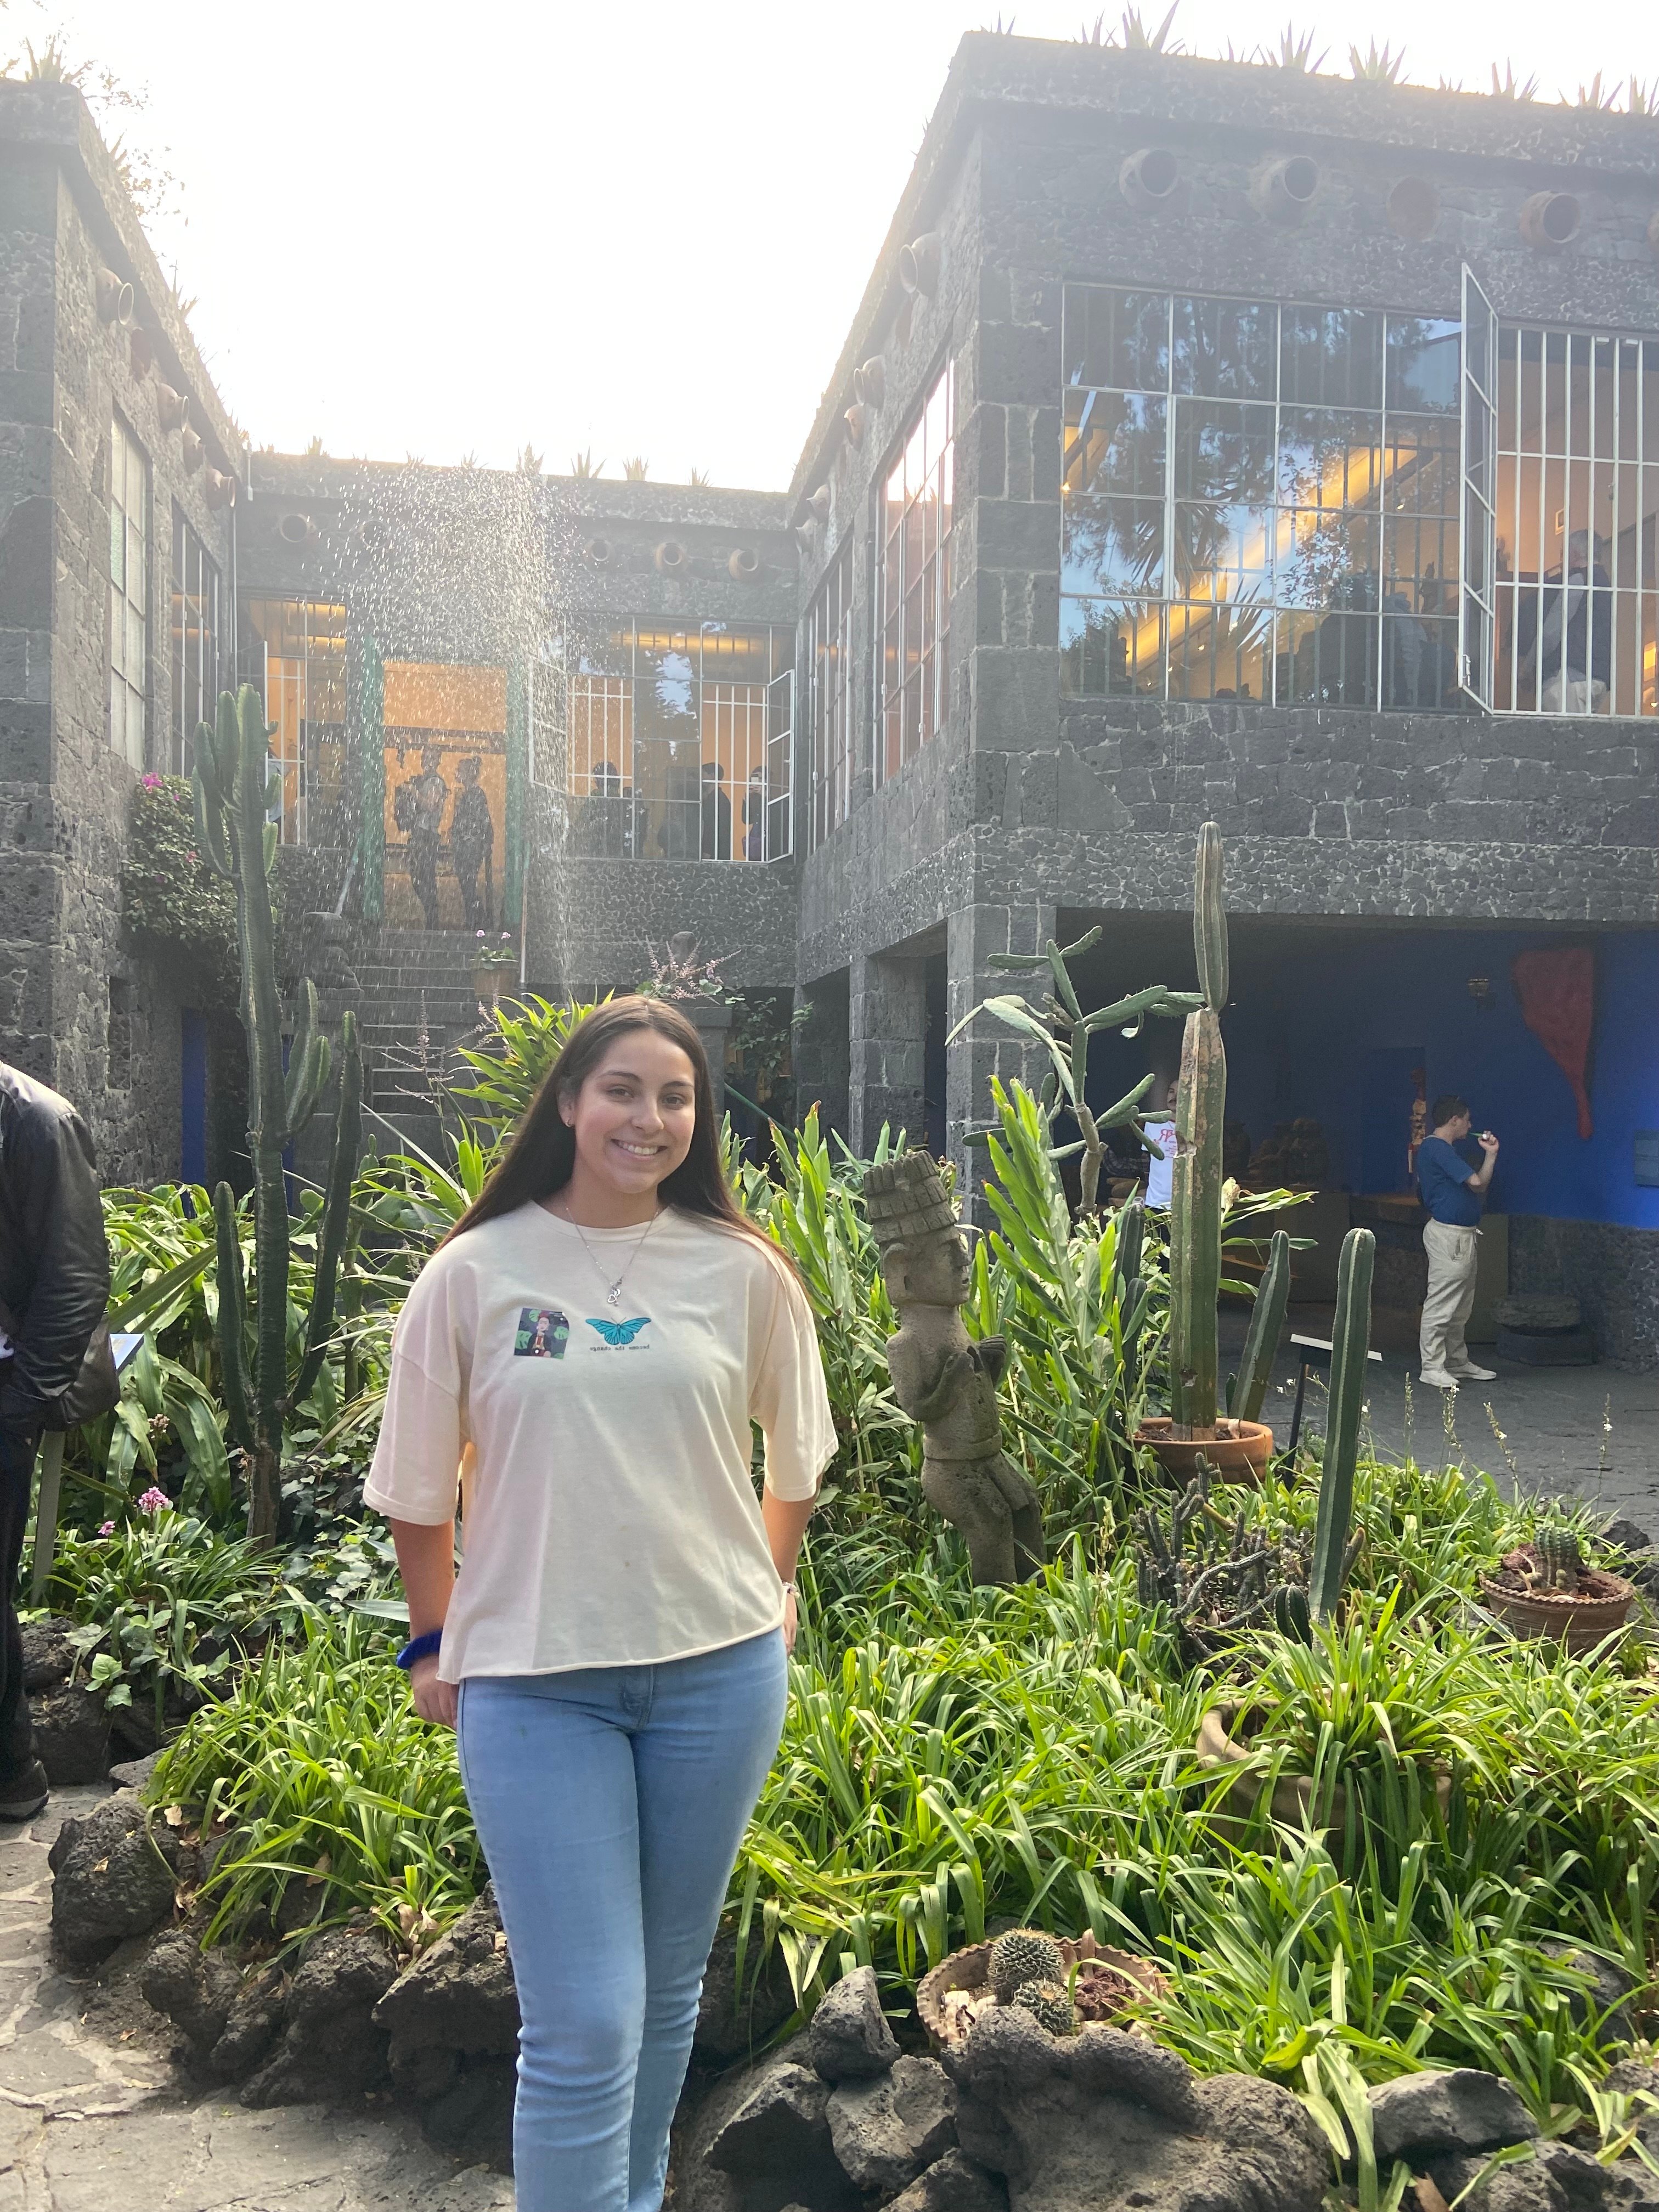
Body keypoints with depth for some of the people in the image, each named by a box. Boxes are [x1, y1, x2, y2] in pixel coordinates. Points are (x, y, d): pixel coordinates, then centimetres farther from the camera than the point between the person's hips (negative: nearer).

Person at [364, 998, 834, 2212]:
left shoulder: (743, 1271, -3)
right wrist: (435, 1642, 8)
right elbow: (417, 1485, 5)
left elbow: (796, 1458, 12)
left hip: (719, 1669, 2)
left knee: (668, 1989, 18)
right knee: (584, 2025, -2)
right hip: (534, 1680, -2)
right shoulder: (476, 1272, -5)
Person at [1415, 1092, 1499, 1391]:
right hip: (1448, 1234, -11)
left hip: (1464, 1235, 11)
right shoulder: (1437, 1148, -15)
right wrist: (1491, 1154, 2)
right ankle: (1432, 1369, -4)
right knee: (1440, 1305, -7)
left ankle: (1458, 1363, 24)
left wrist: (1490, 1153, 12)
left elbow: (1476, 1188, 19)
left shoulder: (1446, 1149, 18)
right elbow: (1477, 1182, -19)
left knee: (1460, 1309, 16)